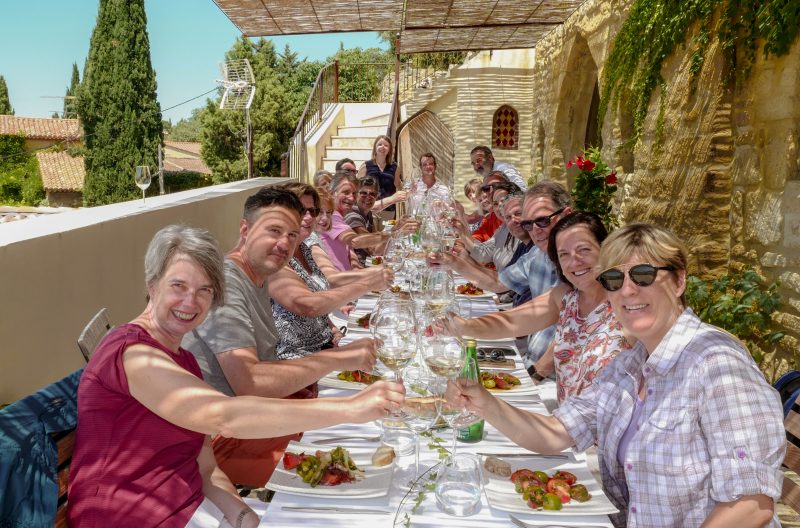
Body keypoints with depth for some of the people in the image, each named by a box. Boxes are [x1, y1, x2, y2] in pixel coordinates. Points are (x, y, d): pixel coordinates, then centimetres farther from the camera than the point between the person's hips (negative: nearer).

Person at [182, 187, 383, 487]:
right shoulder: (225, 284, -22)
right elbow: (249, 382, -31)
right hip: (223, 441, -9)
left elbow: (264, 365, 8)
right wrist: (336, 359, -28)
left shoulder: (259, 279, 9)